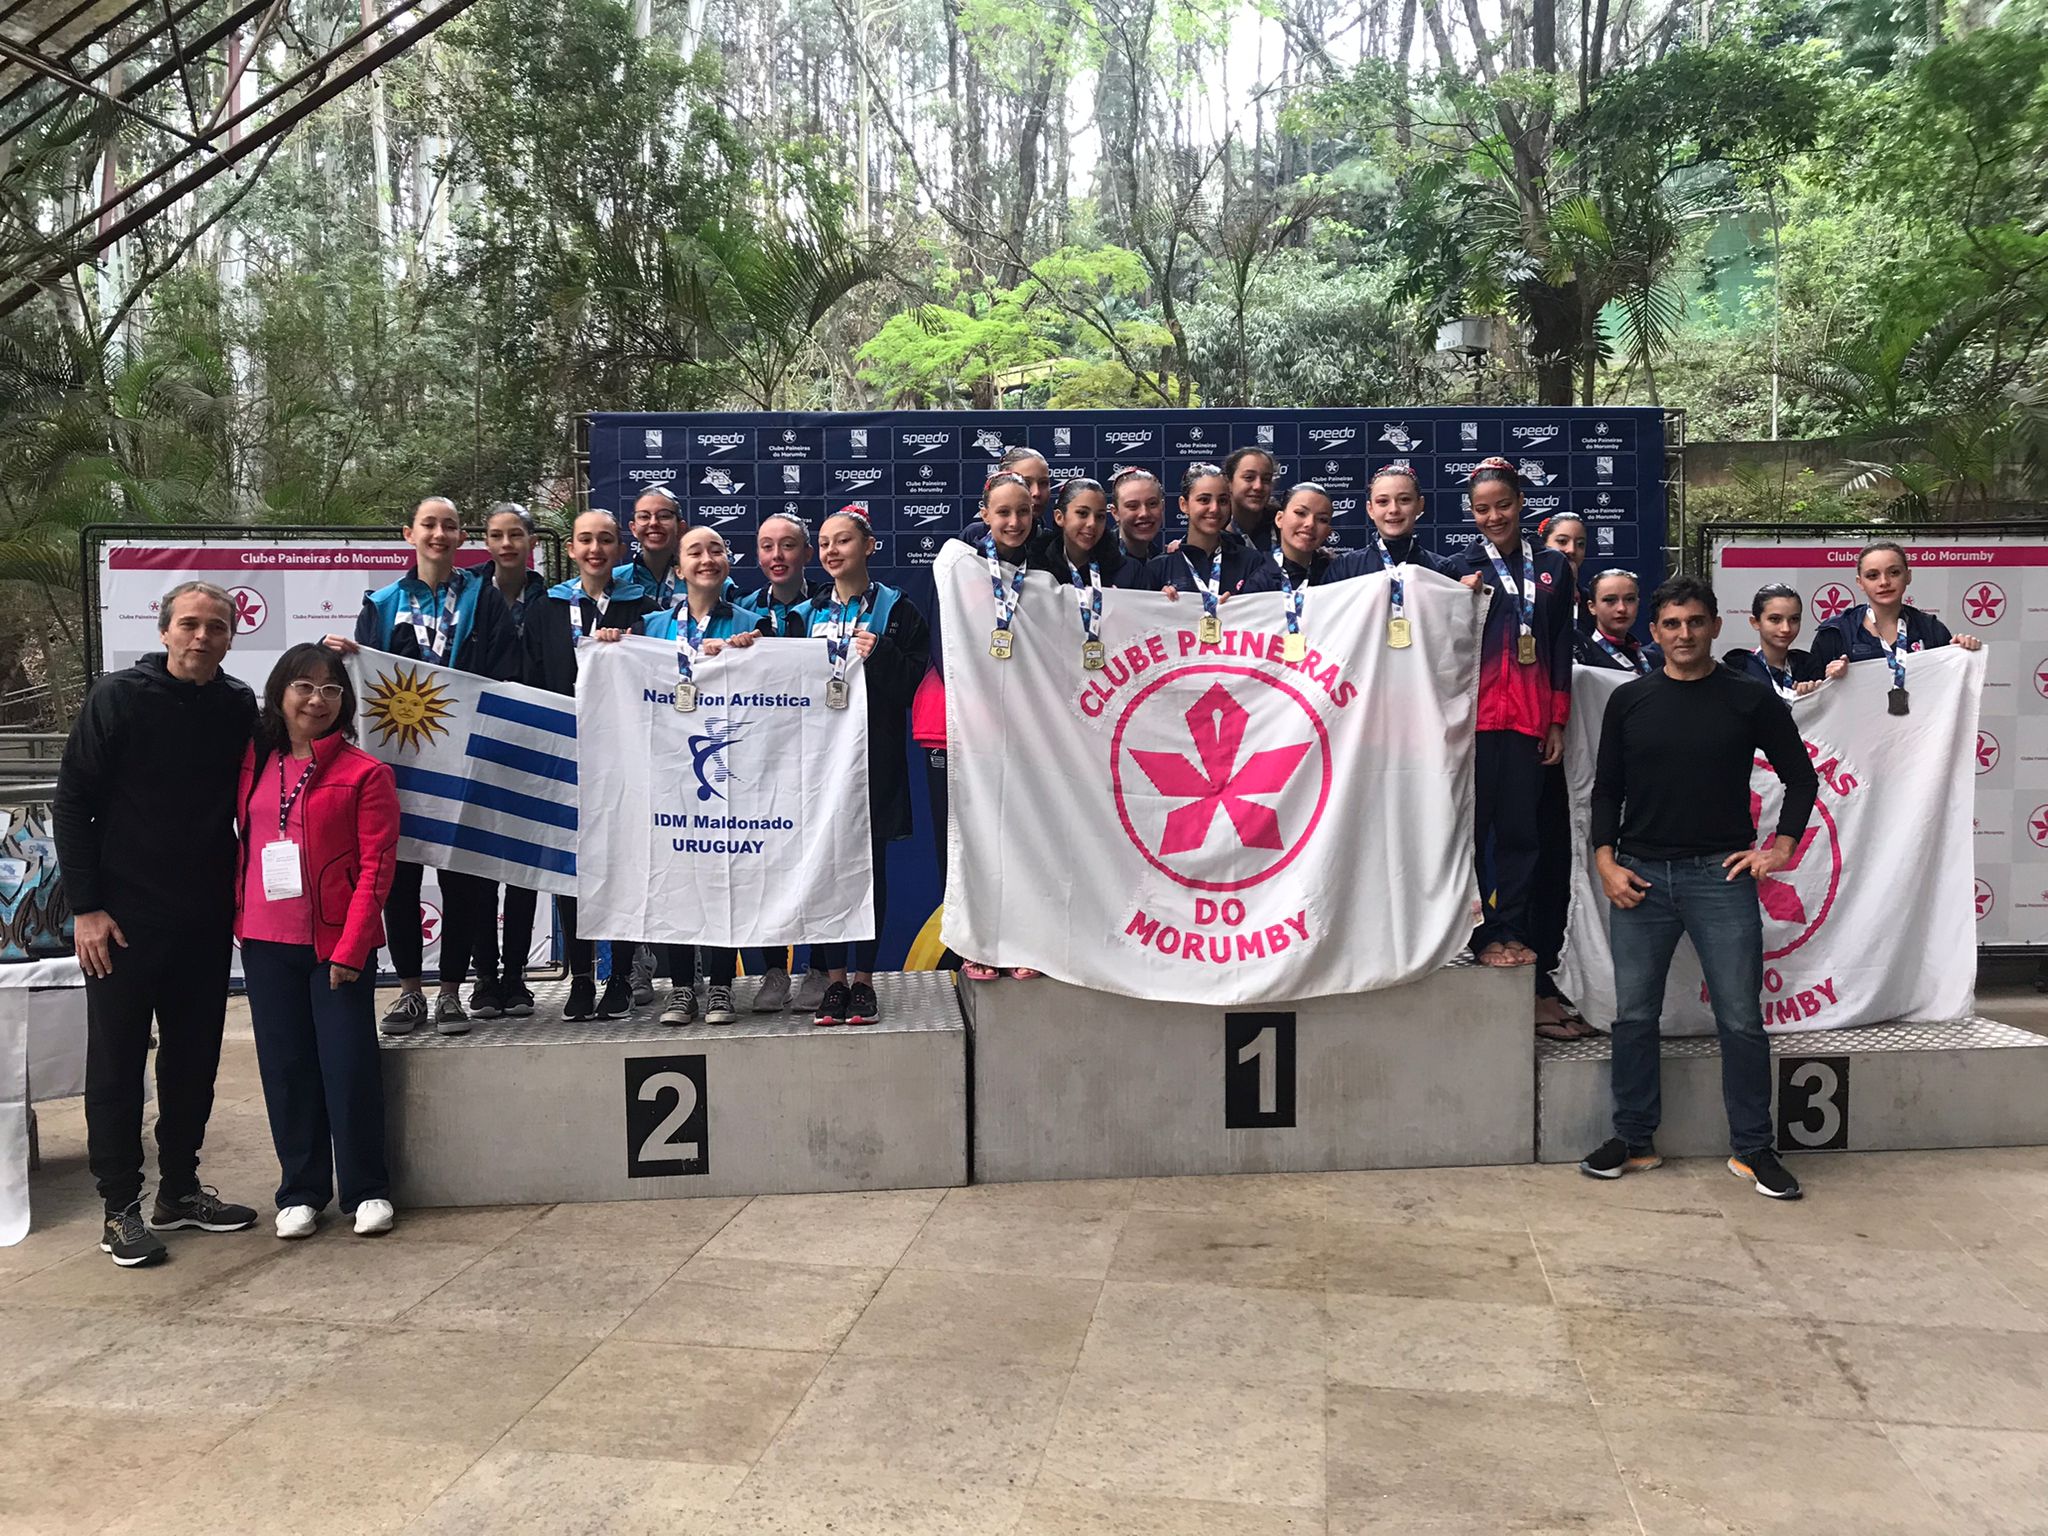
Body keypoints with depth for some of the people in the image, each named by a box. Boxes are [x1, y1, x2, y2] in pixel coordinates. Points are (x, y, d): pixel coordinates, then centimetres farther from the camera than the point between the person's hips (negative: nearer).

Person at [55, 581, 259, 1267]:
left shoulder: (240, 706, 4)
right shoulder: (118, 697, -7)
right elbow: (71, 804, -6)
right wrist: (86, 907, -10)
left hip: (206, 920, 4)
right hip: (123, 919, -4)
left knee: (194, 1059, 12)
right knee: (117, 1063, 3)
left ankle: (180, 1190, 25)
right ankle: (121, 1207, 13)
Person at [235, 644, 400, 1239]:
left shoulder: (365, 773, -6)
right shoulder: (252, 762, 8)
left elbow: (376, 866, -9)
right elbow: (239, 843, 16)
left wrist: (351, 946, -15)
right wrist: (237, 913, 5)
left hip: (338, 944, -4)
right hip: (267, 943, 4)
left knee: (349, 1065, -1)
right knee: (286, 1067, 9)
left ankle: (366, 1191, 13)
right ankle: (300, 1191, 21)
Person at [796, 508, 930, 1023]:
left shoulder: (896, 609, 3)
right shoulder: (810, 612, 15)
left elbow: (913, 683, -5)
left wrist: (879, 656, -18)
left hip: (874, 754, -3)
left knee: (869, 862, 1)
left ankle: (863, 978, 10)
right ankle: (834, 977, 11)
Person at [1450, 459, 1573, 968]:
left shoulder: (1552, 567, 14)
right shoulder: (1462, 568, 7)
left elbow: (1561, 648, 13)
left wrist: (1558, 721, 8)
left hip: (1529, 716, 2)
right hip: (1476, 712, -2)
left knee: (1519, 829, 4)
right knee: (1472, 825, -2)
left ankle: (1512, 932, 12)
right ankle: (1476, 933, 6)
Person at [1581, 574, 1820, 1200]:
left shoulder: (1750, 700, 2)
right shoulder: (1629, 701, 7)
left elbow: (1801, 778, 10)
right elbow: (1606, 789, 9)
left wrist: (1780, 845, 0)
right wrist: (1606, 861, -2)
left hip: (1721, 874, -1)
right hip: (1639, 876, 2)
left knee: (1741, 1018, 0)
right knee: (1634, 1015, 6)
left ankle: (1752, 1148, 13)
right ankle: (1633, 1138, 18)